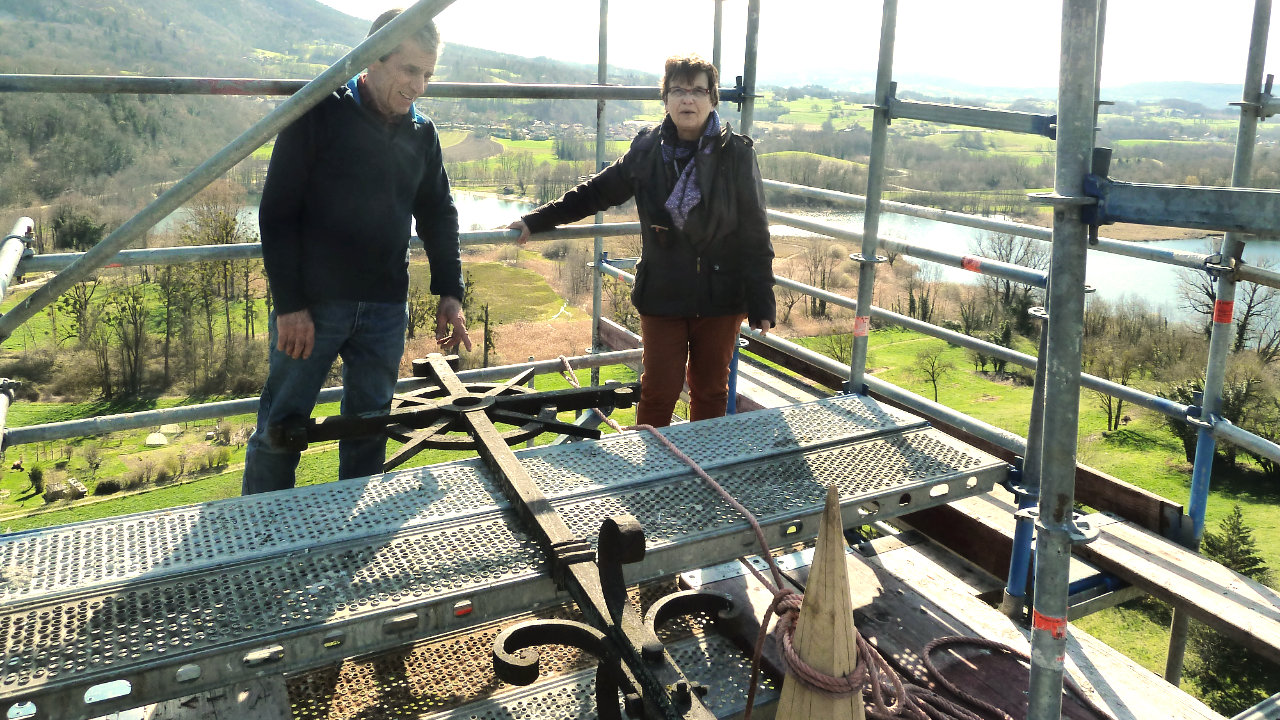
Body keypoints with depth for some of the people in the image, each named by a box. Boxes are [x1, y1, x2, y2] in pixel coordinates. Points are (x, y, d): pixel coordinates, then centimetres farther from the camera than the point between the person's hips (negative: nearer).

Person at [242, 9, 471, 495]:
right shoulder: (319, 113, -5)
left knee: (369, 432, 10)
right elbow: (277, 213, -7)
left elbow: (438, 215, 17)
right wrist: (289, 304, -12)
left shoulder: (421, 133, 9)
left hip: (386, 309, 4)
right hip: (310, 305, -4)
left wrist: (450, 292, 6)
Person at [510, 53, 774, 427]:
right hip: (662, 295, 1)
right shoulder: (647, 150, 0)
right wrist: (535, 221, 5)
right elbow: (596, 192, 10)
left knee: (710, 392, 12)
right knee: (658, 393, 4)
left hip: (721, 297, -1)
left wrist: (762, 304, -8)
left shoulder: (736, 154, -6)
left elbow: (755, 234, -5)